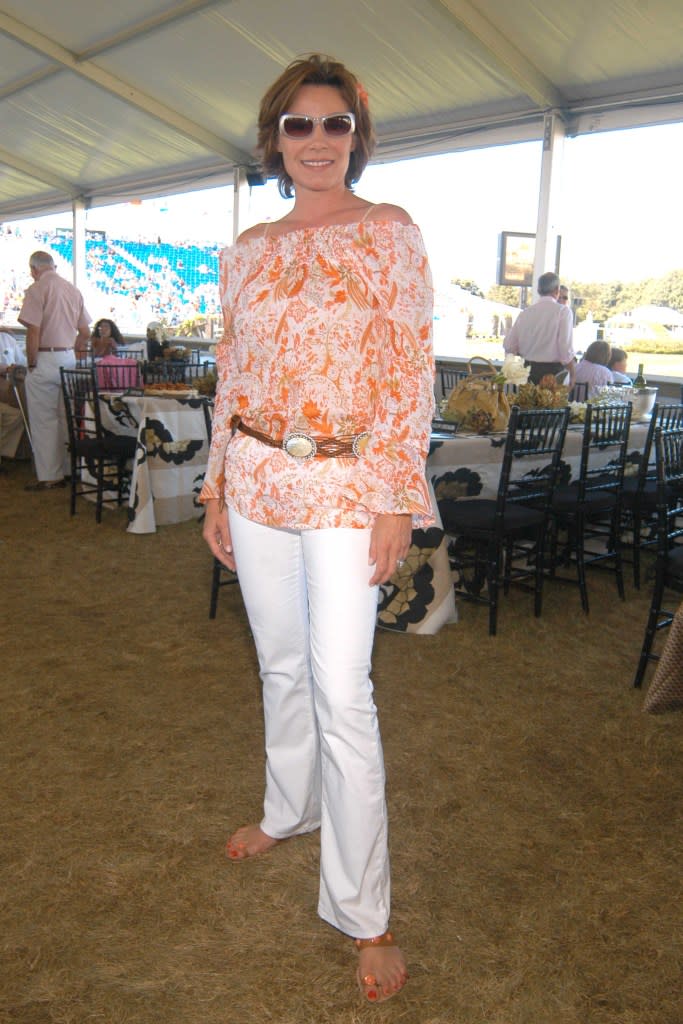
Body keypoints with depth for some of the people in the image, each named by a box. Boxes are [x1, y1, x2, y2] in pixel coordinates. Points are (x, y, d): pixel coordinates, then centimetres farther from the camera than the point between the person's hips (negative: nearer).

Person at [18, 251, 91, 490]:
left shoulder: (37, 289, -9)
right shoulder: (73, 289, 10)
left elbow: (33, 331, -16)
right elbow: (85, 332, 12)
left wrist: (31, 365, -7)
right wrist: (71, 352, 18)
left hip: (45, 360, -6)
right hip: (69, 359, 6)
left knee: (44, 421, 0)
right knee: (66, 418, 12)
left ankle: (49, 476, 4)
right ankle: (68, 470, 17)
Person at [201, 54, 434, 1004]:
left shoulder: (392, 232, -2)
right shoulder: (248, 249, 10)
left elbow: (411, 373, -8)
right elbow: (232, 376, 12)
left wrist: (397, 501, -13)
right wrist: (217, 491, 10)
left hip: (346, 485, -4)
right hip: (257, 480, 5)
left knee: (341, 692, -4)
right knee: (282, 667, 17)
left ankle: (364, 914, 12)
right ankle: (289, 810, 42)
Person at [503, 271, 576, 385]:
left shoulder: (525, 313, 5)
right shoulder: (563, 311, -7)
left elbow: (508, 345, 6)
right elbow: (566, 347, -14)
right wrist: (572, 375, -4)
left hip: (528, 371, 4)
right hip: (553, 371, -4)